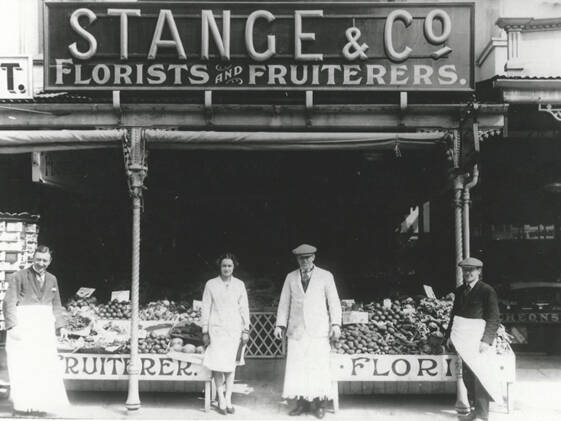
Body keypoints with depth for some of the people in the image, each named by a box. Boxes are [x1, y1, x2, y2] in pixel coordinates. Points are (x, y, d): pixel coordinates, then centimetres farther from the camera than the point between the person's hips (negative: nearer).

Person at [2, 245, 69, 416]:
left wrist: (61, 325, 7)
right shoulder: (19, 277, -1)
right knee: (22, 367, -3)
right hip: (23, 327, -4)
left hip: (44, 329, 4)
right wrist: (12, 326, -16)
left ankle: (39, 404, 4)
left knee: (45, 368, -1)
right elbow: (9, 303, -6)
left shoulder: (52, 280, 14)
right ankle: (21, 405, 4)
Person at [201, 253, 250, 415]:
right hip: (216, 329, -1)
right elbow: (205, 308, 4)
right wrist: (205, 331, 1)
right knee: (218, 364, -7)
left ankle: (228, 399, 11)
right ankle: (221, 399, 5)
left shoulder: (239, 285, 6)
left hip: (234, 329, 1)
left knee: (230, 364, 1)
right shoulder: (211, 284, 2)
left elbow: (244, 308, 9)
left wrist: (246, 330, 6)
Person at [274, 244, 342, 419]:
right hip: (296, 331, 2)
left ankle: (319, 404, 6)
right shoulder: (291, 278, 12)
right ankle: (302, 403, 6)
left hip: (318, 331, -2)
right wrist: (280, 325, 5)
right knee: (296, 368, -2)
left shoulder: (325, 276, 6)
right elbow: (284, 303, 13)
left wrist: (336, 324, -6)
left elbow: (334, 302, 4)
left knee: (319, 368, -3)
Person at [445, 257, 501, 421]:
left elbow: (493, 319, -11)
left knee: (479, 375, -6)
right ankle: (476, 407, 24)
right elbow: (454, 313, 17)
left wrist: (486, 340, -19)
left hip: (478, 339, -6)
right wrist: (449, 335, 11)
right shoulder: (460, 290, 11)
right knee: (467, 376, 12)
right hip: (463, 340, 7)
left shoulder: (487, 291, -8)